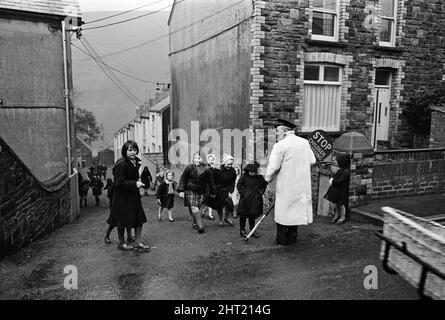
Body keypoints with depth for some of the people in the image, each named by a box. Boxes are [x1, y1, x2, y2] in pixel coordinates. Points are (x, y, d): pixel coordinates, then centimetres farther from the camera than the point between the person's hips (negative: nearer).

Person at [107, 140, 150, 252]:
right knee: (122, 221, 8)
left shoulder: (135, 161, 5)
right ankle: (121, 243, 26)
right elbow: (119, 182, -24)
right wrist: (135, 184, -24)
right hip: (122, 197, -8)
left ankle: (138, 243, 16)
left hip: (133, 195, 8)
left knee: (139, 218, 7)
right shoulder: (121, 164, -22)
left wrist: (138, 182, 6)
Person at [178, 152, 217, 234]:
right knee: (194, 208, -12)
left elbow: (211, 182, 11)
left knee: (197, 208, 1)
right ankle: (200, 225, -7)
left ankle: (195, 223, 24)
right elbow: (183, 179, 0)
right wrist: (181, 190, -6)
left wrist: (213, 192, 16)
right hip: (190, 191, -2)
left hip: (201, 192, 2)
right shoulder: (189, 168, -3)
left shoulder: (207, 170, 1)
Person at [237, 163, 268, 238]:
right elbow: (238, 185, -1)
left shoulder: (260, 177, -2)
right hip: (245, 199, -2)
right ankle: (242, 230, 20)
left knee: (253, 216, 10)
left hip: (255, 200, 2)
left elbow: (264, 185, 13)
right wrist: (242, 193, -9)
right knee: (243, 215, 6)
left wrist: (260, 192, 2)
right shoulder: (244, 176, -8)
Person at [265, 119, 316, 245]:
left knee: (283, 210, 7)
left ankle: (282, 239, 14)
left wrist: (268, 178, 3)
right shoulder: (305, 142, 6)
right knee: (297, 208, 15)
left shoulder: (280, 145, -14)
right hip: (302, 184, 6)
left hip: (286, 184, -5)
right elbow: (312, 161, 11)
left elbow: (273, 166, -14)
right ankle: (292, 237, 23)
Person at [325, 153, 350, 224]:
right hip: (337, 189, 9)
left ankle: (342, 218, 19)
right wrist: (332, 179, -1)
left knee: (341, 204, 3)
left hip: (342, 190, -9)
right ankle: (337, 215, 33)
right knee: (336, 203, 18)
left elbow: (340, 181, -25)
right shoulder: (341, 169, 7)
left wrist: (333, 181, -15)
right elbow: (336, 176, 18)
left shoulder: (346, 172, -23)